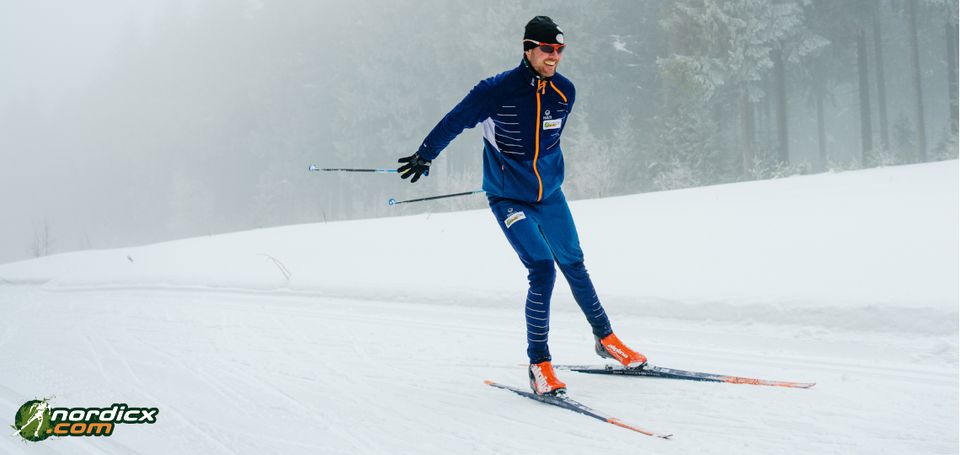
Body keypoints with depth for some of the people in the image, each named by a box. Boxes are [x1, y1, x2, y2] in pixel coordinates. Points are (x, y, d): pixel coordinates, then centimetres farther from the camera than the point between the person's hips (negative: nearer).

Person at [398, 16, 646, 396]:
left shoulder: (565, 91, -4)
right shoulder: (497, 91, -21)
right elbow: (455, 121, -7)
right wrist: (424, 156, 2)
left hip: (549, 195, 5)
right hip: (508, 198, -5)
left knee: (574, 266, 13)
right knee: (542, 270, -16)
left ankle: (606, 339, 32)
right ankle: (539, 364, -6)